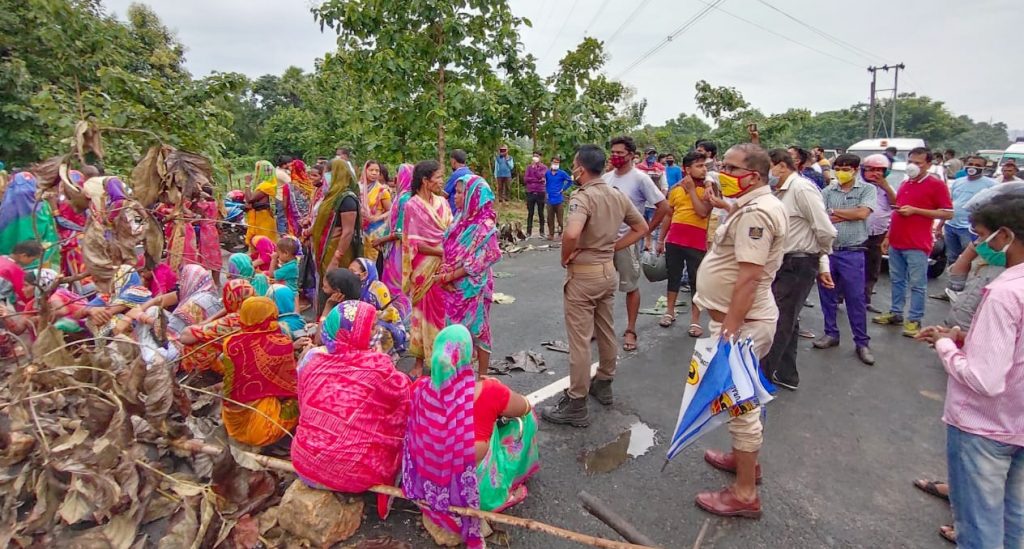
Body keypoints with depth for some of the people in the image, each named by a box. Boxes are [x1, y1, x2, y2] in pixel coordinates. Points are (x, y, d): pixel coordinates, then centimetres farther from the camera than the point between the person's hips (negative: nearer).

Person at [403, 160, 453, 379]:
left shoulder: (442, 203, 7)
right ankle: (420, 360, 19)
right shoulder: (412, 206, -8)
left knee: (443, 309, 8)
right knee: (424, 310, 5)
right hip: (425, 266, -4)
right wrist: (442, 252, -18)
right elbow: (415, 243, -12)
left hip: (444, 265, 4)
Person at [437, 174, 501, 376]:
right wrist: (443, 272, -8)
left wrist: (447, 277, -15)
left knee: (475, 329, 5)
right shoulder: (461, 218, 6)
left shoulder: (485, 225, -16)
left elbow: (476, 264, -19)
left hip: (472, 287, -7)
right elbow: (447, 250, 10)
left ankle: (482, 377, 21)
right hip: (454, 286, 7)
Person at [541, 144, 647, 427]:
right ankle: (604, 384, 38)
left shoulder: (583, 196, -21)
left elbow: (571, 234, -38)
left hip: (583, 274, -8)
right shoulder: (618, 196, 4)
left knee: (579, 340, 0)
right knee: (606, 331, 20)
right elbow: (641, 228, 13)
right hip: (608, 270, 8)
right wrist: (612, 247, 8)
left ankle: (576, 405, 10)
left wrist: (565, 257, -18)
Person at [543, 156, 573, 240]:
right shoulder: (547, 173, 6)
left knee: (559, 218, 0)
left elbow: (570, 181, 4)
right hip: (550, 199, 3)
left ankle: (560, 233, 12)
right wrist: (546, 192, 12)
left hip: (558, 199, -3)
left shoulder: (562, 173, -3)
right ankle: (551, 234, 14)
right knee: (550, 218, 6)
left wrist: (563, 189, 1)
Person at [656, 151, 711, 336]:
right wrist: (660, 240, 13)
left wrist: (691, 189, -12)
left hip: (697, 242, -3)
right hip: (674, 240, 3)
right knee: (673, 276, 13)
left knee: (696, 281, 3)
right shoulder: (675, 189, 7)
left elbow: (702, 212, -18)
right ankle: (670, 312, 27)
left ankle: (695, 320, 10)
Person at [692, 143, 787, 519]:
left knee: (740, 403, -1)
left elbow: (748, 277, -27)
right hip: (741, 319, 11)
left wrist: (730, 329, -27)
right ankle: (743, 456, 44)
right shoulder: (755, 207, 12)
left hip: (742, 322, -11)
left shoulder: (755, 212, -22)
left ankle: (745, 494, 12)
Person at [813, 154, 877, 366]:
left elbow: (862, 213, -13)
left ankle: (862, 342, 13)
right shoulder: (827, 191, 7)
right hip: (826, 250, 3)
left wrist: (834, 212, -4)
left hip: (852, 254, -3)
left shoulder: (868, 189, 3)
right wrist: (848, 216, -10)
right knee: (827, 295, 11)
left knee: (856, 298, 2)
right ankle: (831, 334, 26)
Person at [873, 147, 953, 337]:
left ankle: (914, 320, 5)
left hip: (917, 245, -7)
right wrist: (888, 236, 20)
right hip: (896, 242, 7)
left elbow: (948, 213, -9)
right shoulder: (905, 184, 17)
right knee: (897, 280, 14)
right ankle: (895, 313, 24)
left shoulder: (936, 184, -5)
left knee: (917, 284, -1)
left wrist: (914, 210, -15)